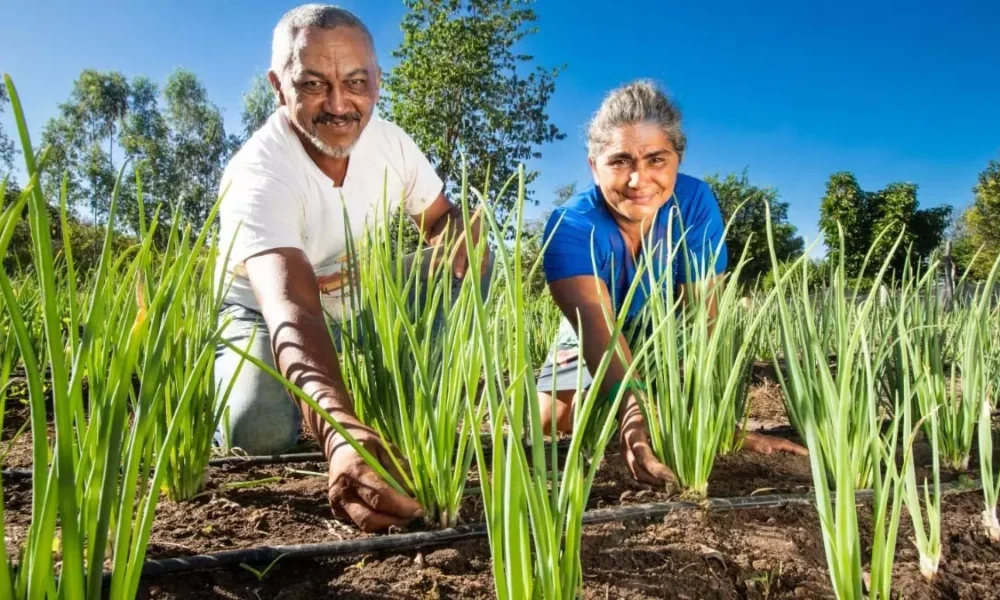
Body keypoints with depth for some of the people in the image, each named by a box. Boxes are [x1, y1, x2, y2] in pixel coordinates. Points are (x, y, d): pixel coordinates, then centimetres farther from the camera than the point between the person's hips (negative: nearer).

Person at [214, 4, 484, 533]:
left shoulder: (386, 140, -15)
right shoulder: (257, 176, -34)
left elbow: (442, 218, 1)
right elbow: (292, 311, -50)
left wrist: (455, 240, -27)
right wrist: (339, 433, -68)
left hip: (362, 306, 5)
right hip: (264, 311, -5)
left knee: (467, 239, -13)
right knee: (258, 430, -33)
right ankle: (227, 376, 7)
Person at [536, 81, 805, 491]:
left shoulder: (695, 204, -29)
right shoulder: (570, 226, -35)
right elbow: (597, 325, -51)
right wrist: (632, 413, -69)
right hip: (591, 346, 0)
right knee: (550, 423, -11)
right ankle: (607, 408, 22)